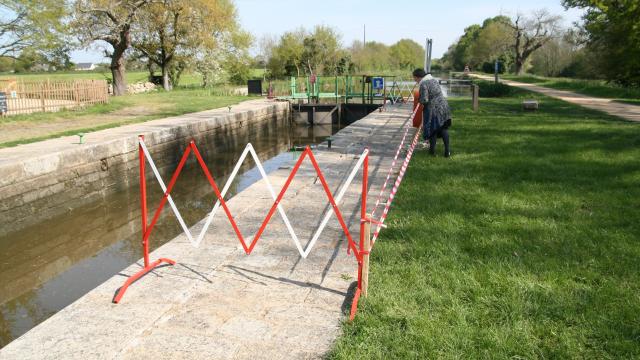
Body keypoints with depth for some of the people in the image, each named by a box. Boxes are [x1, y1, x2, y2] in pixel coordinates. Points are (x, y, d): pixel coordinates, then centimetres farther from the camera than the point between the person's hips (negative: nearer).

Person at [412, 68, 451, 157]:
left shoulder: (423, 84, -16)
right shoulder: (434, 80, 11)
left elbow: (424, 100, -21)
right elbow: (438, 93, 14)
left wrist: (420, 100, -2)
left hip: (433, 109, -7)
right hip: (443, 106, 7)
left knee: (432, 129, 9)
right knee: (444, 128, 12)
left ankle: (432, 150, 21)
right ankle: (447, 151, 12)